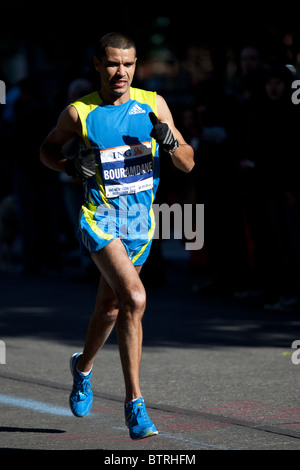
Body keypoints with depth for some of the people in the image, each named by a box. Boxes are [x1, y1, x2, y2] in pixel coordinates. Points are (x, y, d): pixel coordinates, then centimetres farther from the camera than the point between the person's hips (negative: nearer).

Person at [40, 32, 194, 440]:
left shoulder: (153, 105, 0)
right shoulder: (79, 113, -6)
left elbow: (188, 164, 3)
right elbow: (48, 149, 11)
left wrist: (170, 142, -18)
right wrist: (70, 166, -10)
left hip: (141, 221, 4)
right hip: (100, 218, -4)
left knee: (110, 307, 19)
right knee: (134, 299, -24)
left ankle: (84, 366, 50)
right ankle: (134, 401, -19)